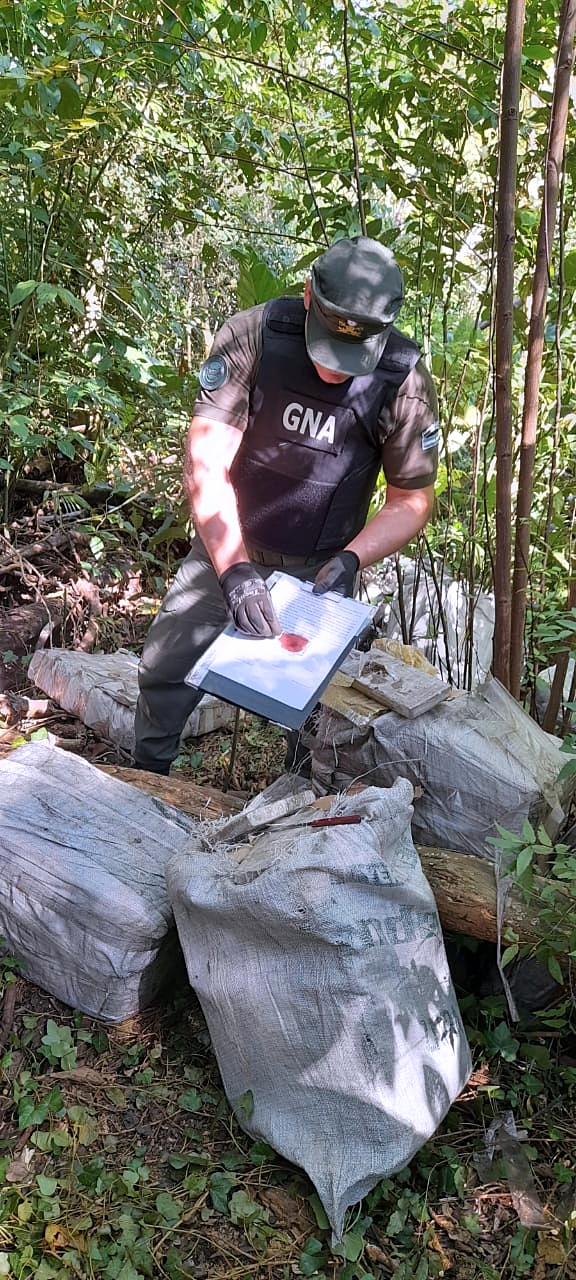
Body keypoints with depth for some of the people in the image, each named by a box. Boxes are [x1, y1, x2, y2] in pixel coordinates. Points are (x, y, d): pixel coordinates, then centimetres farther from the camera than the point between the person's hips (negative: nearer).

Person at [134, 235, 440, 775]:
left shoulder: (404, 381, -19)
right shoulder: (251, 336, -21)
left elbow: (412, 498, -8)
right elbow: (205, 463, -25)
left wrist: (350, 560, -24)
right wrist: (233, 567, -35)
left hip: (319, 567, 0)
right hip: (226, 548, 1)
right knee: (164, 669, 7)